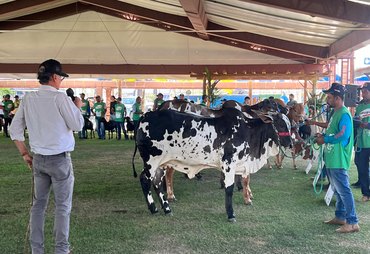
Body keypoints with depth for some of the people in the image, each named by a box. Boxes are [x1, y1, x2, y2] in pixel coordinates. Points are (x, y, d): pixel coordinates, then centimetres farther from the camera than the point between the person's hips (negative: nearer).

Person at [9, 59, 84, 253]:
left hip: (38, 159, 6)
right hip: (60, 159, -5)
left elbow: (15, 129, 7)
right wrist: (77, 107, 6)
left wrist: (25, 154, 14)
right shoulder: (60, 98, -14)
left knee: (38, 204, 12)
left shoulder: (28, 99, 4)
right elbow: (77, 125, -10)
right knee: (62, 207, 5)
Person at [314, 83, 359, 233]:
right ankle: (340, 217, 29)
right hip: (331, 159, 10)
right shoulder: (336, 113, 14)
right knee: (338, 190, 18)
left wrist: (325, 139, -14)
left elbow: (343, 135, -25)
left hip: (338, 161, -10)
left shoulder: (344, 114, -16)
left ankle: (352, 222, 1)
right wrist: (323, 135, 6)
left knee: (343, 190, -6)